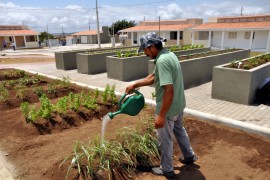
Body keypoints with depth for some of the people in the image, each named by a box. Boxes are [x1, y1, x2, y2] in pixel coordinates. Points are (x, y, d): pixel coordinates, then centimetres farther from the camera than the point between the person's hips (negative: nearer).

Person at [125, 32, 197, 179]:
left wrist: (161, 115, -29)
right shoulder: (168, 54, 5)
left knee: (165, 139, 10)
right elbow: (153, 78, 13)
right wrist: (135, 85, 10)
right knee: (179, 130, 30)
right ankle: (189, 156, 49)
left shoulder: (162, 61, -27)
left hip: (168, 108, -10)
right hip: (178, 105, 10)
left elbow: (169, 91, -33)